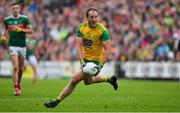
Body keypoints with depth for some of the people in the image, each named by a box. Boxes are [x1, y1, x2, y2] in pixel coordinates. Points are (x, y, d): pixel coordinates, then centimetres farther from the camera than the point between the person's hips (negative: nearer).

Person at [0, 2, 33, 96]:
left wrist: (21, 29, -16)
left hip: (22, 46, 2)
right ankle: (15, 88, -12)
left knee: (21, 68, 12)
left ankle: (18, 83, 36)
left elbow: (31, 31, -1)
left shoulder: (24, 19, -2)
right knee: (15, 67, -16)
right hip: (13, 45, -2)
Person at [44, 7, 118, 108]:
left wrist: (101, 65, -30)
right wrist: (82, 62, -27)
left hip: (95, 60, -6)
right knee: (88, 81, 27)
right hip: (85, 58, 7)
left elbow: (107, 50, -20)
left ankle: (56, 102, -3)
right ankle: (109, 79, 47)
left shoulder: (102, 31, -21)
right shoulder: (81, 28, -8)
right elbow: (79, 46, -13)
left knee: (74, 80, -13)